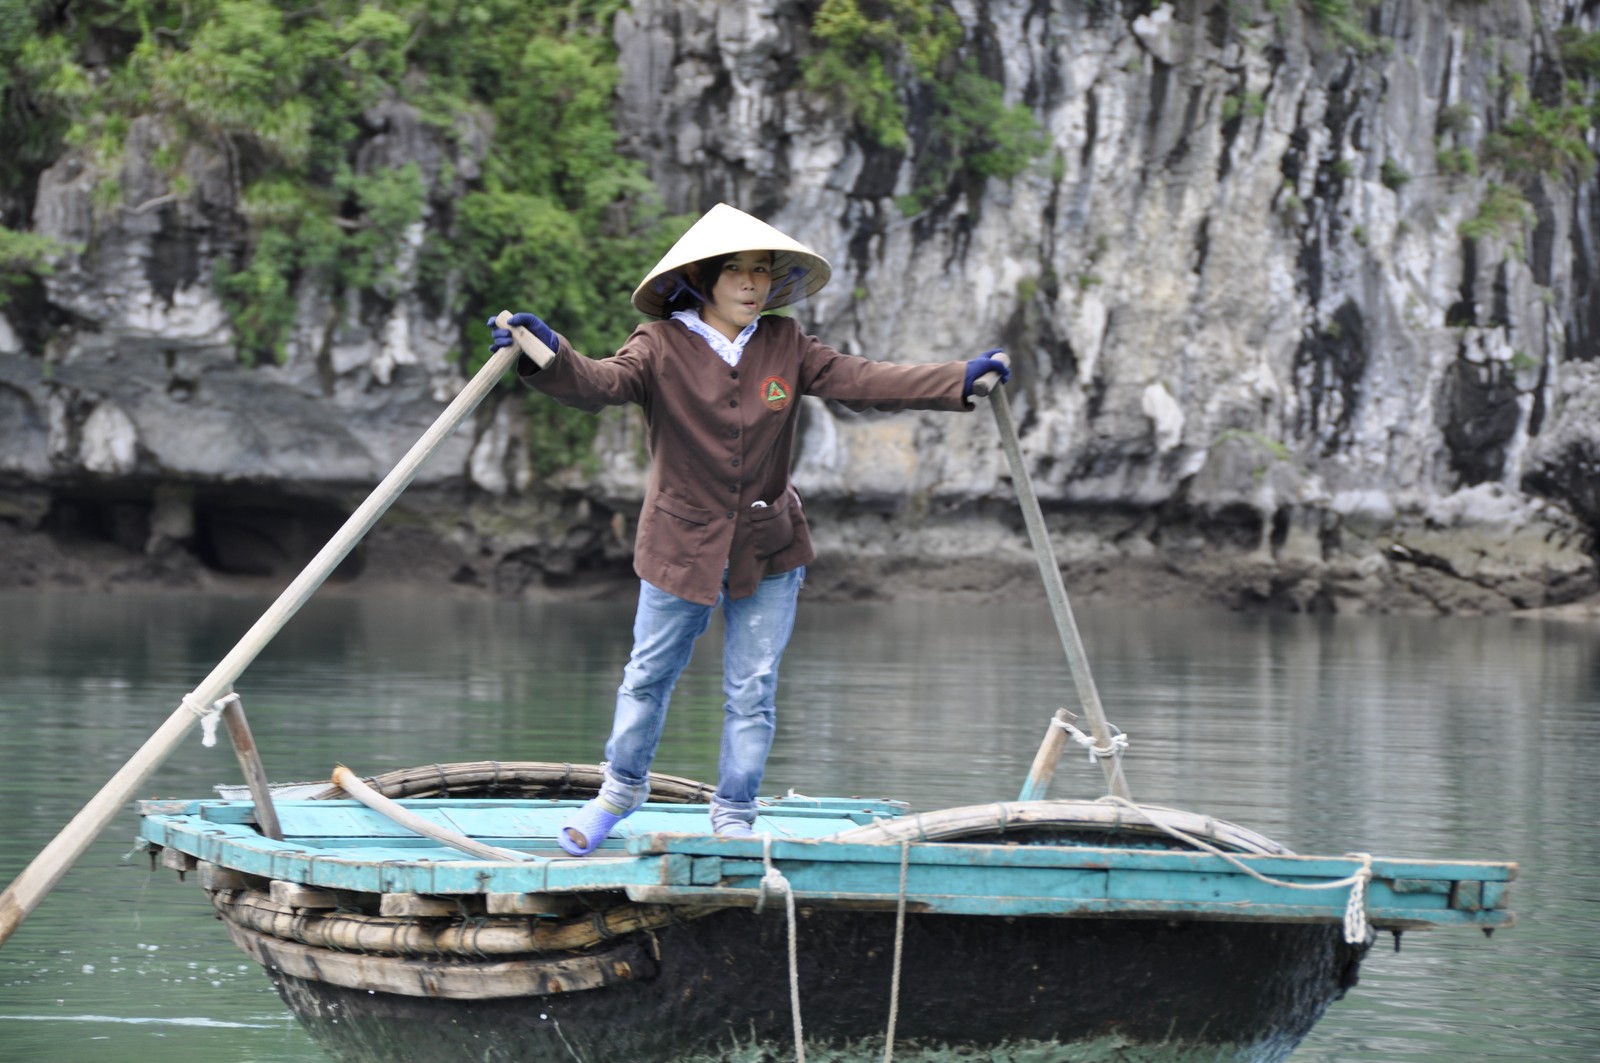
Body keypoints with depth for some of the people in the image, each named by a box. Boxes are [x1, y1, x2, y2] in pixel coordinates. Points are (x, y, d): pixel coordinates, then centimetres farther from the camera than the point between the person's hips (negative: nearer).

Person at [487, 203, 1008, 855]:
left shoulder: (786, 348, -2)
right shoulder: (662, 348, -13)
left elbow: (863, 381, -7)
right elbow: (600, 384, -29)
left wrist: (960, 381, -17)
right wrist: (548, 356, -50)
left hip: (768, 550, 2)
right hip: (680, 546, -2)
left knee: (753, 691, 6)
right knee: (648, 675, 15)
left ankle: (734, 816, 22)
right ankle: (622, 787, 38)